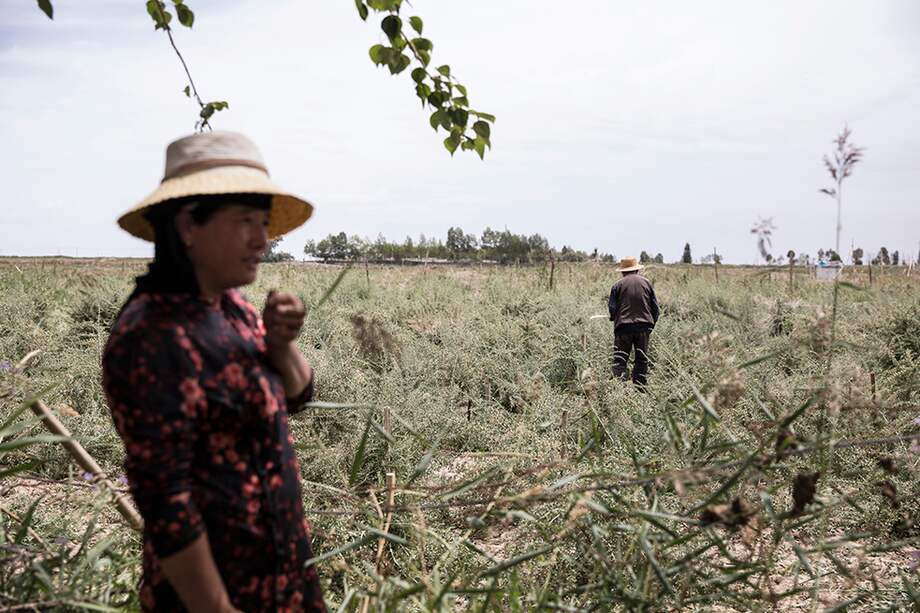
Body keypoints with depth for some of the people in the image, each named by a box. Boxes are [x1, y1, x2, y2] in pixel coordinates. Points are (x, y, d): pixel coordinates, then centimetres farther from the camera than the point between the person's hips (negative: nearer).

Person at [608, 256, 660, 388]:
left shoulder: (618, 285, -1)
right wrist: (652, 322, 19)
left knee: (620, 359, -1)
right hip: (644, 325, 2)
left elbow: (612, 307, -1)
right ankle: (640, 387, 9)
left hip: (623, 325, -2)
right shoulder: (646, 282, 8)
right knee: (642, 359, 9)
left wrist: (615, 318, 19)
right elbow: (655, 306, 10)